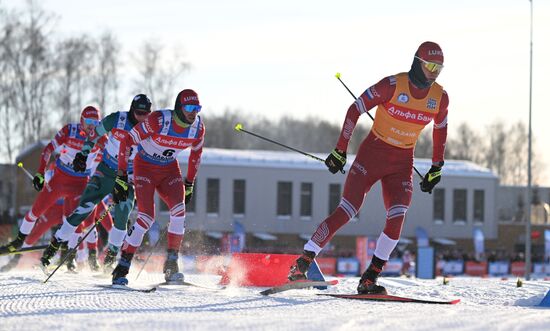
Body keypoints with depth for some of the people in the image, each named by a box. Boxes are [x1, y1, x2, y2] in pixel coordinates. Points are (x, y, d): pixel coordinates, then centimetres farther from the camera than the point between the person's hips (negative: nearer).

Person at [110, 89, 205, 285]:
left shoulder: (198, 128, -12)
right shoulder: (159, 121, -28)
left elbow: (196, 152, 10)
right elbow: (128, 141, -20)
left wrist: (189, 184, 13)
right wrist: (121, 177, -20)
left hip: (170, 169, 4)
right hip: (145, 167, -4)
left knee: (179, 210, -21)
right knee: (147, 217, -20)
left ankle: (171, 265, -11)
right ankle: (122, 266, -10)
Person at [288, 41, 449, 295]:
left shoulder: (440, 97, -2)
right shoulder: (392, 85, -16)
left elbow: (440, 129, 17)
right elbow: (355, 110, -10)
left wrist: (436, 168, 17)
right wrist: (340, 151, -11)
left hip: (402, 164, 4)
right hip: (373, 153, -4)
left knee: (397, 219, -15)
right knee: (346, 211, -13)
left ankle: (369, 280, -7)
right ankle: (302, 264, -5)